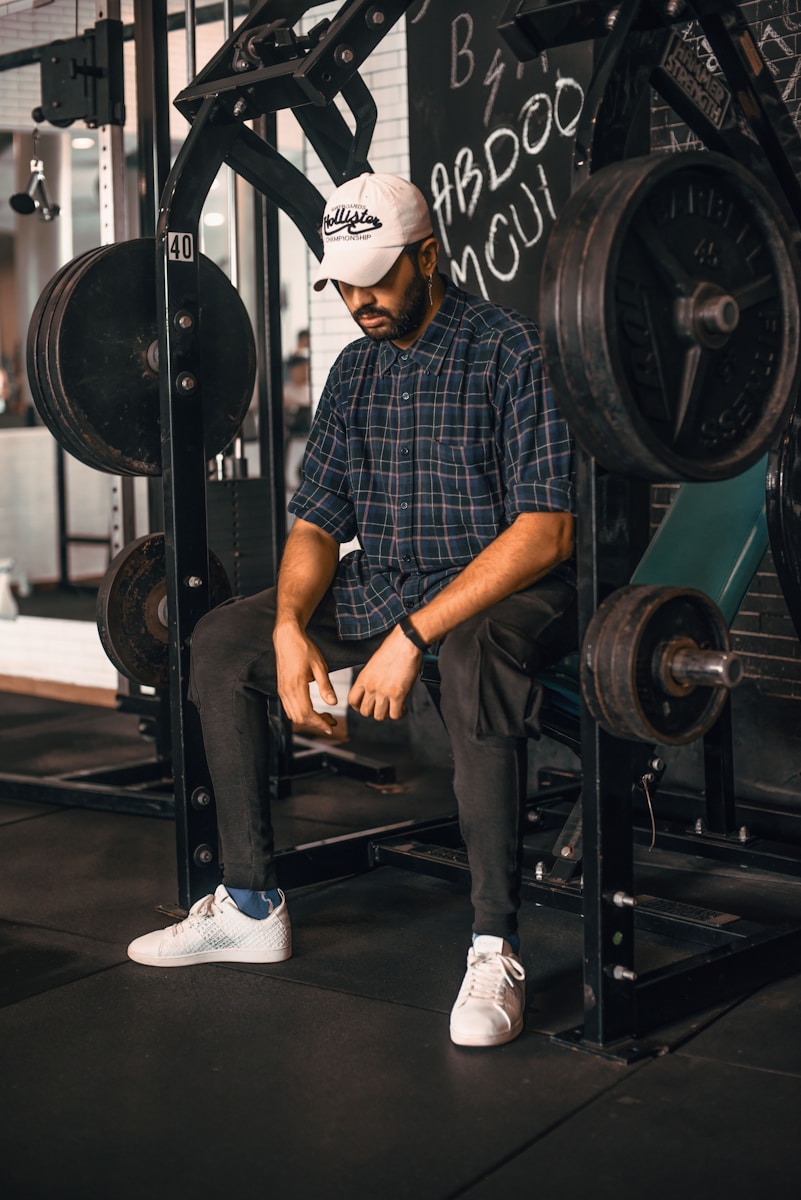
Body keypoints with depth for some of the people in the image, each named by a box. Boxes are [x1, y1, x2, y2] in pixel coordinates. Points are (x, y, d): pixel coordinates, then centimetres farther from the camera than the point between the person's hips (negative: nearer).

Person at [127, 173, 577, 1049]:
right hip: (382, 585, 8)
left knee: (476, 658, -41)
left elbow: (545, 531, -23)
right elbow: (316, 521, 9)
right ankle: (251, 907, 7)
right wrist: (292, 626, -12)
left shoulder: (509, 351, -15)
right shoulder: (356, 370, 9)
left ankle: (495, 950, -32)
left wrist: (413, 635, -29)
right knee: (220, 640, 1)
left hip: (502, 589, -8)